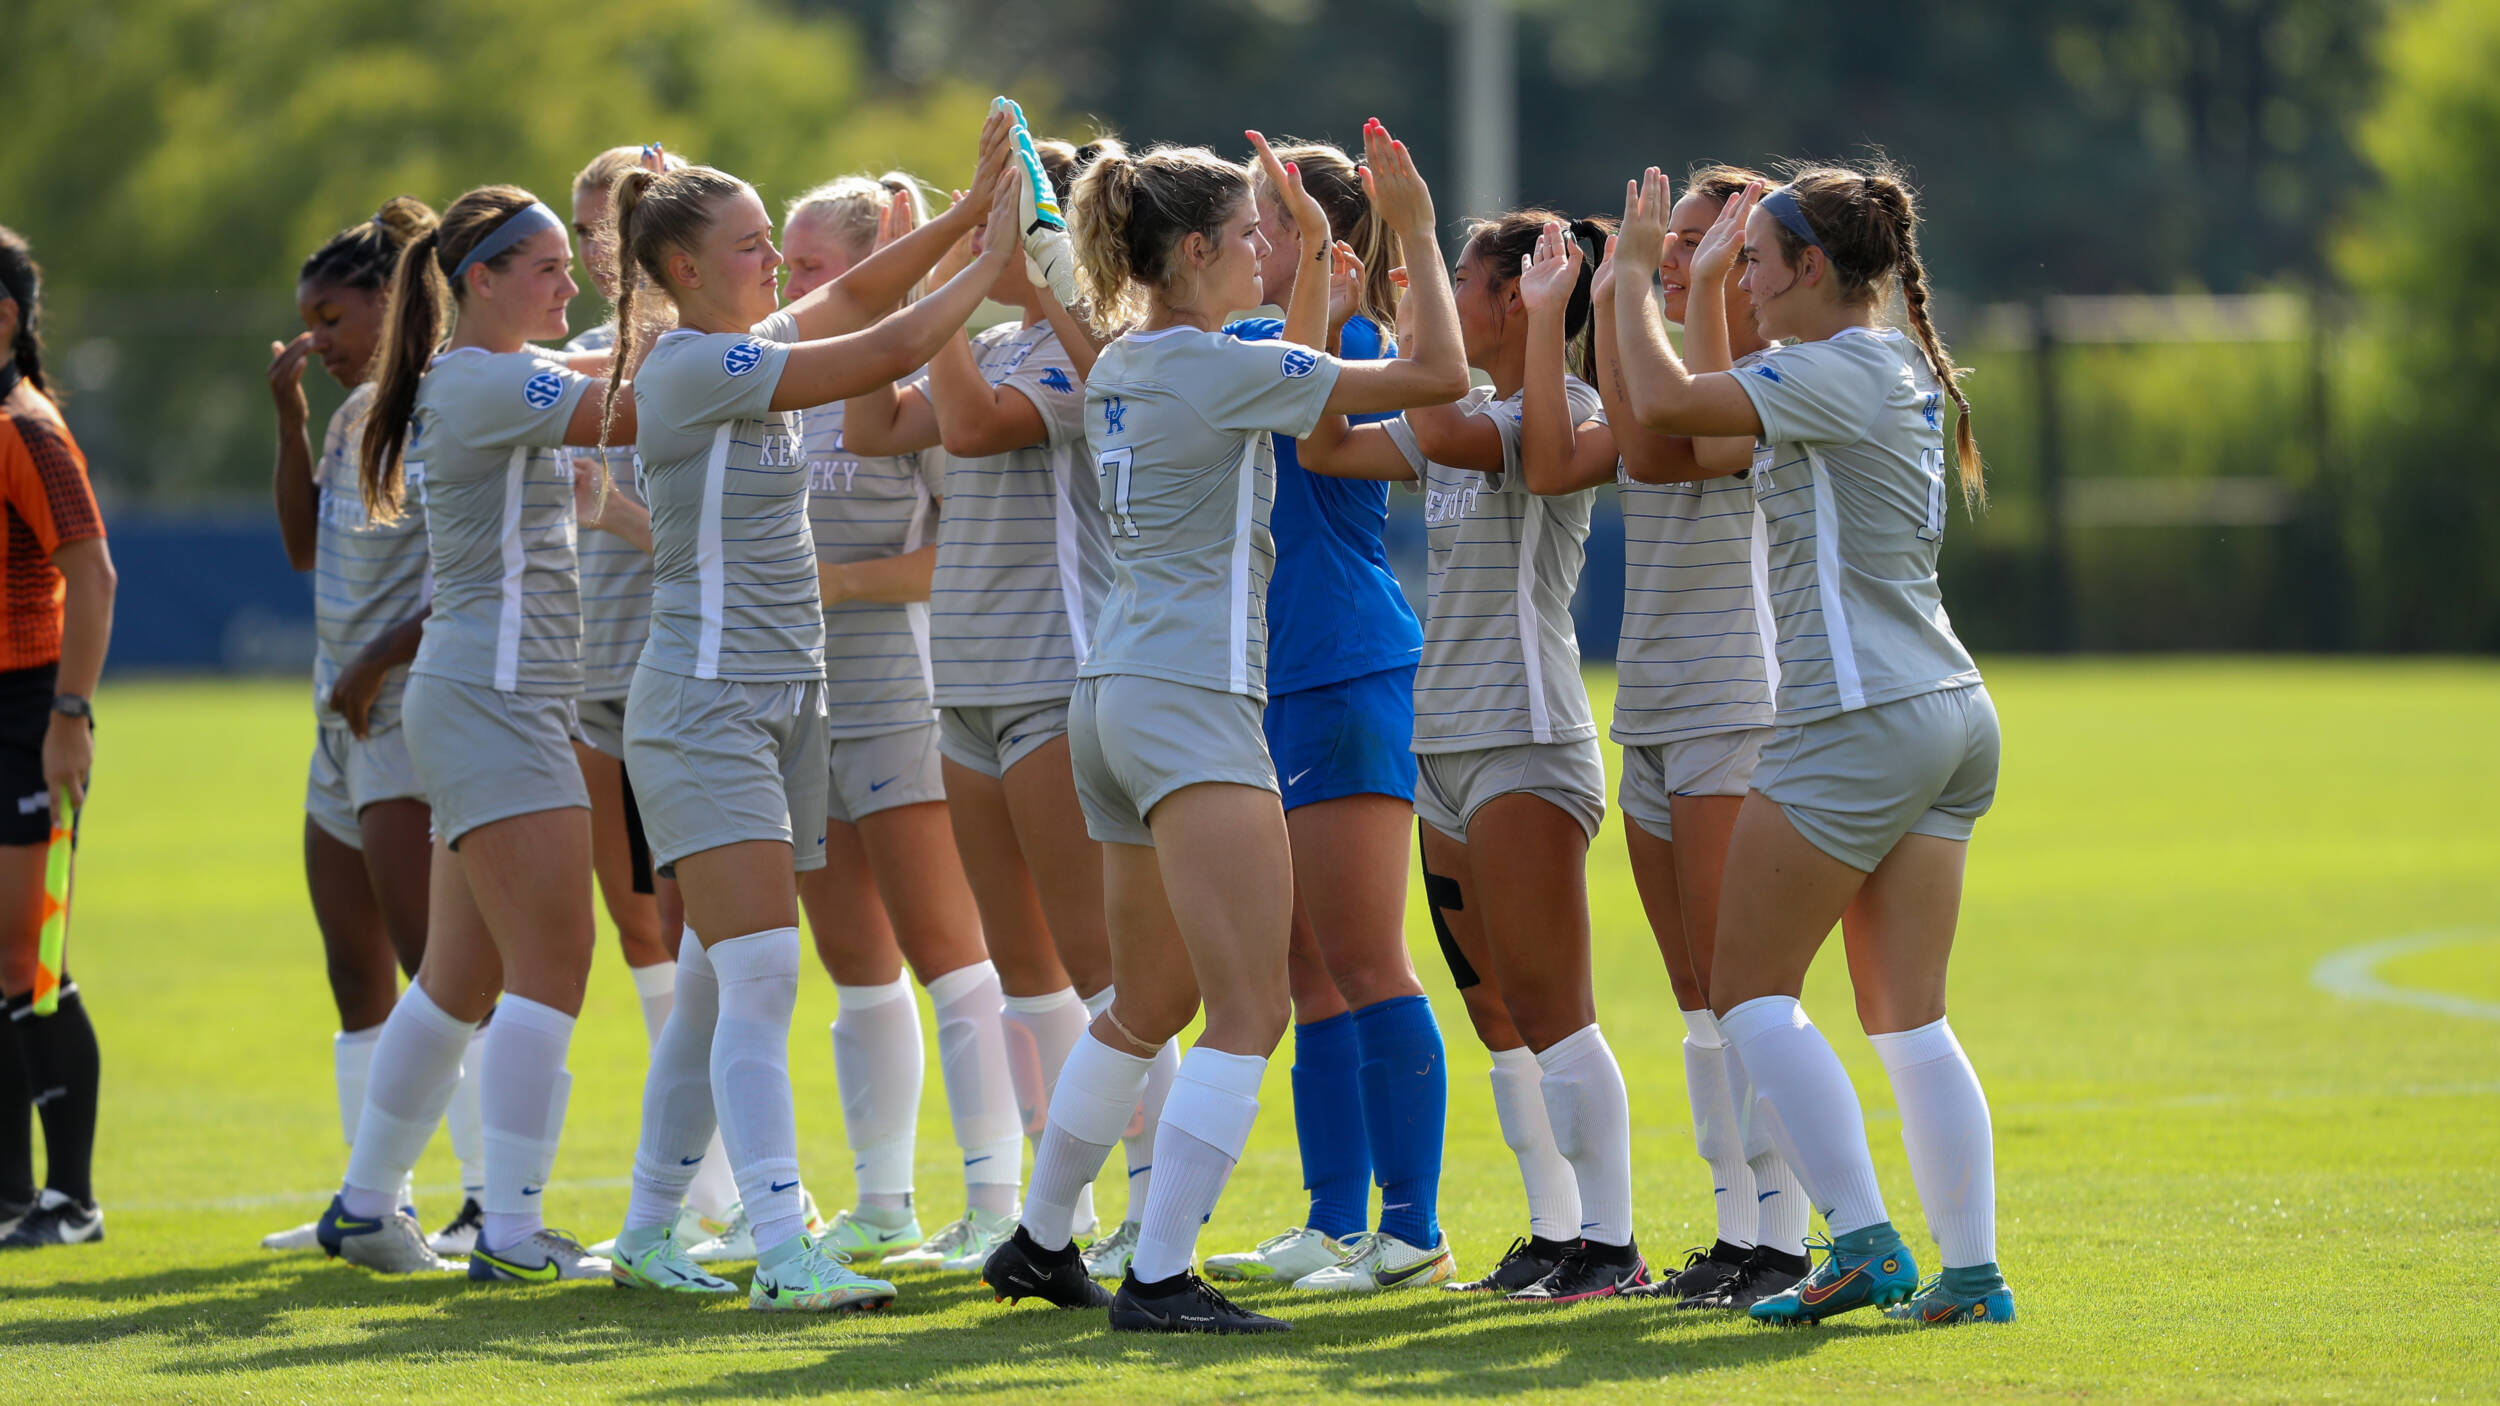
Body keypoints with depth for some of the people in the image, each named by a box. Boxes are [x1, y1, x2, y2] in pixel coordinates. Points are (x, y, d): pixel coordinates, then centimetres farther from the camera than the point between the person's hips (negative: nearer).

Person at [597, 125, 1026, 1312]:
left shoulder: (748, 351, 11)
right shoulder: (694, 367, -15)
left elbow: (859, 294, 15)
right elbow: (885, 351, -18)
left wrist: (968, 211, 1)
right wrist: (994, 258, -11)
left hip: (783, 700, 9)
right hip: (704, 709, -9)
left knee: (716, 984, 12)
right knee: (758, 978, -16)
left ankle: (649, 1233, 21)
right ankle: (785, 1255, -21)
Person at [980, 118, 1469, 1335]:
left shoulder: (1121, 366, 13)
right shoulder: (1216, 368, -12)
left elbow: (1288, 375, 31)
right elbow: (1435, 374, -11)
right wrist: (1416, 233, -3)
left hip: (1117, 701, 10)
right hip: (1192, 701, -10)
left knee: (1148, 1006, 21)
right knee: (1249, 1010, -11)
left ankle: (1039, 1243, 29)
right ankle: (1159, 1280, -18)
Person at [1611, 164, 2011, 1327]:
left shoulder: (1840, 371, -12)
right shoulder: (1903, 370, 16)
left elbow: (1665, 405, -21)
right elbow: (1710, 416, 32)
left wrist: (1636, 272, -8)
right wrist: (1696, 282, 31)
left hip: (1859, 719, -9)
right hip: (1950, 712, 9)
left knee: (1749, 987, -1)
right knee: (1907, 1015, 8)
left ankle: (1863, 1243, -10)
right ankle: (1971, 1271, 3)